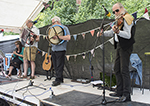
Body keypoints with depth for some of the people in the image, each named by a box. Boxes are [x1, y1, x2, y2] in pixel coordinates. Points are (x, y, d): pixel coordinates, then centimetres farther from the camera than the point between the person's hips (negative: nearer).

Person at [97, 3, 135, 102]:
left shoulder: (126, 18, -9)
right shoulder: (119, 20, 20)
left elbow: (128, 35, -18)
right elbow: (111, 32, 24)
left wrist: (118, 32, -32)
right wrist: (102, 33, 9)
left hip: (125, 47, -9)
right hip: (119, 46, 10)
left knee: (124, 70, -9)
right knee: (117, 69, 11)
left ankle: (127, 95, -2)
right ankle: (120, 91, 21)